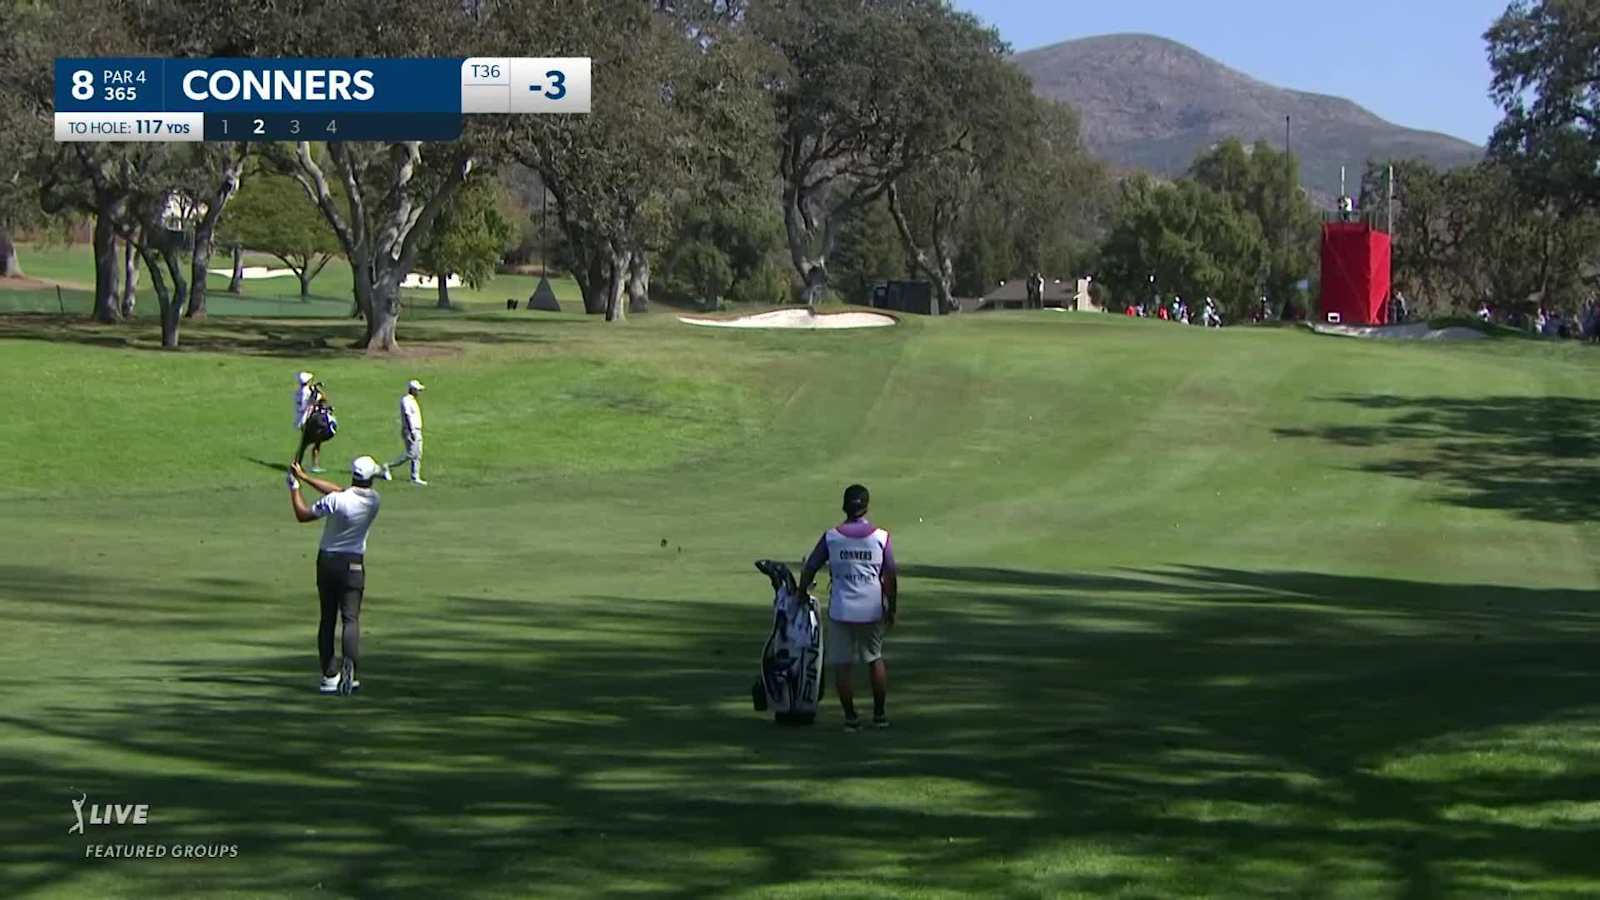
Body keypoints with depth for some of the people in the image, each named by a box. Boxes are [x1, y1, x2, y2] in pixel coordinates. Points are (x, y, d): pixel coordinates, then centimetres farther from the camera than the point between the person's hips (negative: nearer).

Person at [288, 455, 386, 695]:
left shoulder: (336, 501, -17)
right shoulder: (373, 500, -5)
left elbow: (302, 515, -4)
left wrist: (294, 486, 10)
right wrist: (305, 477, 9)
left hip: (327, 561, 0)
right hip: (353, 564, 0)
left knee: (327, 619, 9)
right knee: (351, 618, -3)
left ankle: (330, 676, 7)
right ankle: (349, 665, -27)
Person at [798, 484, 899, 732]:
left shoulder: (831, 537, -5)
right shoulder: (881, 537, -4)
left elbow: (810, 569, 0)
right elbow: (890, 577, -2)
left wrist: (801, 593, 17)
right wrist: (891, 609, 9)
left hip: (841, 611, -2)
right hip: (872, 610, 2)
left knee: (841, 665, 6)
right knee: (875, 659, 18)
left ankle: (851, 717, 4)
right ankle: (880, 714, 22)